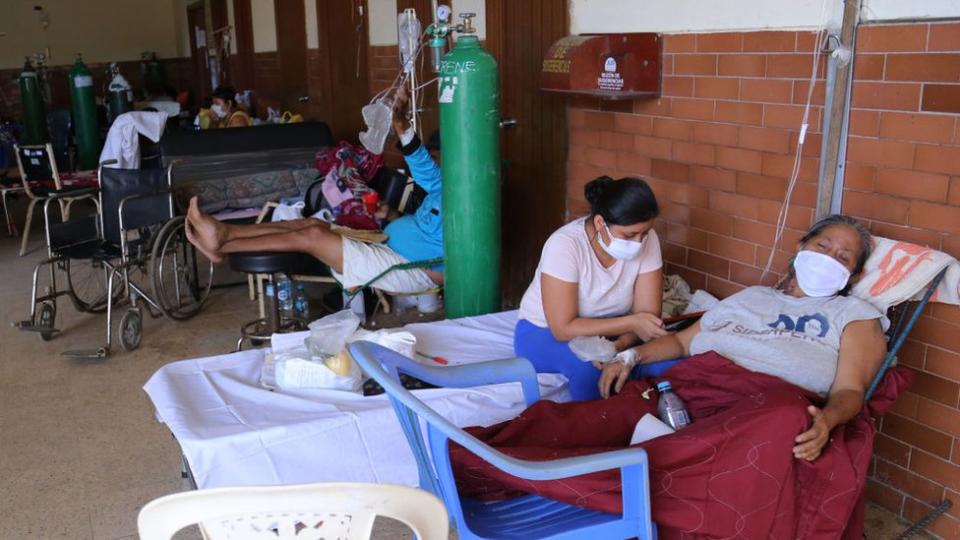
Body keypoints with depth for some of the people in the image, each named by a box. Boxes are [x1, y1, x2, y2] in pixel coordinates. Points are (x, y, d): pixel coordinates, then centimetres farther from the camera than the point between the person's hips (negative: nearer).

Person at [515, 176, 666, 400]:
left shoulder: (647, 240, -16)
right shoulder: (565, 245, -29)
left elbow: (648, 313, -15)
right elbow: (563, 329, -28)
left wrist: (621, 344, -35)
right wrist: (631, 323, -32)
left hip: (608, 332, 4)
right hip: (545, 332, -4)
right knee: (592, 366, -35)